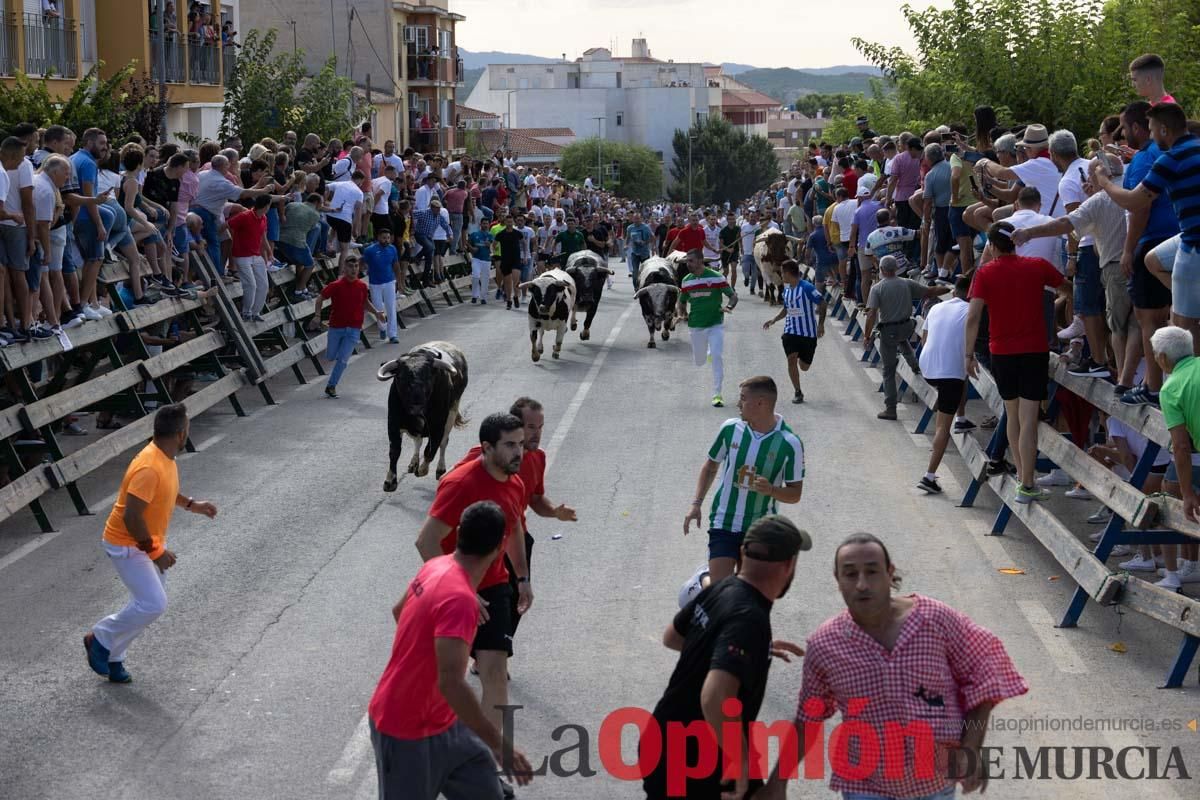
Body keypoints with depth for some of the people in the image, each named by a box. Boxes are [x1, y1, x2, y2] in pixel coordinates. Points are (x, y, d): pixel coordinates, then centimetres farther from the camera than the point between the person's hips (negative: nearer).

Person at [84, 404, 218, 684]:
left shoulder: (165, 459, 1)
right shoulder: (149, 468, -30)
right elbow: (131, 516, -31)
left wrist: (192, 504, 14)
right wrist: (155, 551, -24)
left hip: (147, 542, 10)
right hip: (127, 545, -10)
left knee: (151, 602, 12)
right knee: (153, 604, -12)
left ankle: (113, 657, 23)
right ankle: (100, 638, 7)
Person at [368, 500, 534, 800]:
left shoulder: (437, 566, -3)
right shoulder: (459, 599, -32)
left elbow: (399, 610, 17)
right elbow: (451, 684, -38)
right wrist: (500, 744, -34)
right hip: (408, 733, -9)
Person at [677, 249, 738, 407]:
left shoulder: (717, 278, -10)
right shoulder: (686, 281, 3)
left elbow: (733, 295, -5)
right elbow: (682, 302, 17)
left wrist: (728, 307, -25)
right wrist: (682, 314, -3)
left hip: (715, 324, -4)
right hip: (696, 326, 4)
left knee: (716, 357, -17)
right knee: (699, 362, 13)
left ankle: (717, 394, -9)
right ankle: (709, 352, 52)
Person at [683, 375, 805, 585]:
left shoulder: (790, 444, -12)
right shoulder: (730, 428, -4)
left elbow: (795, 493, -5)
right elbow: (711, 467, 11)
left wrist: (771, 490, -26)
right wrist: (696, 504, 2)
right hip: (723, 523, 1)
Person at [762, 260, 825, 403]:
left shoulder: (807, 288, -15)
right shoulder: (786, 289, 7)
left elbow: (822, 303, -11)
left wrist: (821, 324, -15)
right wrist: (774, 320, 10)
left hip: (808, 332, -4)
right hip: (790, 331, 4)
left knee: (804, 366, 4)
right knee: (792, 359, -13)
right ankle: (797, 392, -4)